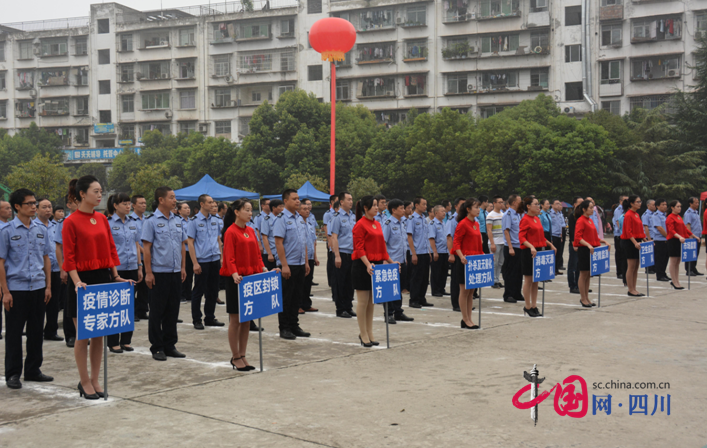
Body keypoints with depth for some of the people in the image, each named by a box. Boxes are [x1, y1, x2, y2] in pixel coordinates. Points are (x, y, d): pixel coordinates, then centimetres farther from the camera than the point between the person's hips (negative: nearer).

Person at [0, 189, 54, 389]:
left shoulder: (41, 230, 7)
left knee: (36, 331, 10)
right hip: (16, 289, -4)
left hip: (38, 288, 4)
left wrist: (48, 286, 7)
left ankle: (33, 370, 21)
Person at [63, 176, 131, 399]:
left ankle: (95, 380, 20)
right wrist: (77, 282, -22)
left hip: (103, 279, 6)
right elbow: (69, 257, -12)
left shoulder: (102, 219, 8)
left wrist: (116, 276, 5)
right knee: (83, 335, 2)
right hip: (83, 282, -6)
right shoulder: (71, 222, -9)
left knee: (99, 334, 10)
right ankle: (85, 383, 12)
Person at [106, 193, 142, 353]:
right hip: (116, 269, -5)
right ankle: (113, 342, 8)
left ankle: (126, 340, 18)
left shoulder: (132, 223, 11)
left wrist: (139, 267, 12)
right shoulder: (108, 223, -6)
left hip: (131, 268, 5)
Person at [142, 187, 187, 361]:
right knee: (157, 311, 2)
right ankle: (157, 348, 10)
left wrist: (183, 268, 9)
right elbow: (146, 248, -9)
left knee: (173, 310, 11)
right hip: (159, 273, -6)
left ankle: (170, 345, 20)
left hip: (175, 272, 6)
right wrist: (148, 273, -13)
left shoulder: (178, 221, 10)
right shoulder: (151, 221, -7)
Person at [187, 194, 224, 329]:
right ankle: (196, 320, 12)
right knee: (198, 291, 3)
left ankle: (210, 318, 21)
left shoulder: (216, 220, 9)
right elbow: (190, 242, -8)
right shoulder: (194, 221, -6)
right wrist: (195, 263, -13)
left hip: (215, 260, 5)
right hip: (202, 261, -5)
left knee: (213, 291, 10)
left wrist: (221, 256, 8)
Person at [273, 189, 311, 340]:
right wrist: (284, 265, -20)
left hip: (300, 264, 7)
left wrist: (306, 262, 13)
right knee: (286, 298, 1)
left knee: (296, 297, 13)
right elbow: (278, 243, -15)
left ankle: (294, 326, 21)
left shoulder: (300, 219, 12)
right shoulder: (281, 219, -11)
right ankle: (284, 328, 9)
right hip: (288, 265, -7)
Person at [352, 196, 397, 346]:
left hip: (376, 265, 8)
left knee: (371, 301, 11)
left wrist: (389, 260, 9)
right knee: (363, 301, -1)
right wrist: (368, 264, -27)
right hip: (362, 266, -8)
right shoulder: (360, 225, -11)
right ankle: (363, 335, 6)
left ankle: (369, 334, 17)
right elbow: (359, 249, -17)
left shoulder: (377, 224, 13)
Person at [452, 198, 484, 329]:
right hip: (465, 261, -8)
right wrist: (461, 256, -26)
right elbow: (456, 243, -14)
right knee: (464, 291, 0)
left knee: (471, 291, 11)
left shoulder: (476, 224, 12)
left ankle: (469, 318, 18)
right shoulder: (463, 224, -12)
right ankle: (465, 320, 6)